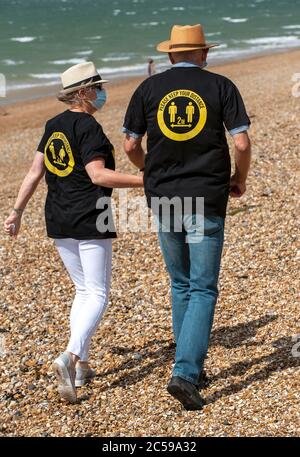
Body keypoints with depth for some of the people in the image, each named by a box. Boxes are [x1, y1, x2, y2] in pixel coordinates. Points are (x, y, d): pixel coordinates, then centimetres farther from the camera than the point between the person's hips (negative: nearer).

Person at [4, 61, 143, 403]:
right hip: (89, 221, -8)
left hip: (58, 223, 8)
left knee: (83, 291, 18)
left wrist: (17, 211, 16)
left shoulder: (54, 126, 11)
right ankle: (70, 356, -23)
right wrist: (144, 181, -21)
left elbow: (34, 173, 12)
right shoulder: (88, 127, -12)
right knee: (97, 294, -3)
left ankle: (81, 366, 17)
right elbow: (98, 175, -22)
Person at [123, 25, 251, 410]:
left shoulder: (149, 88, 4)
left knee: (181, 284, 17)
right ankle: (185, 373, -11)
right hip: (206, 199, -3)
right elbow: (242, 143, -7)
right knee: (203, 289, 1)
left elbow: (130, 146, 4)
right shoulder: (221, 87, -1)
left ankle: (191, 367, 23)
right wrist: (240, 179, 11)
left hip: (163, 198, 3)